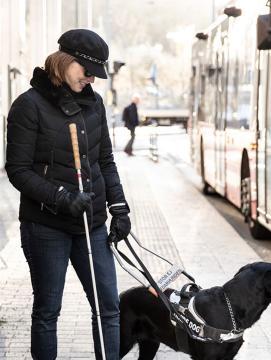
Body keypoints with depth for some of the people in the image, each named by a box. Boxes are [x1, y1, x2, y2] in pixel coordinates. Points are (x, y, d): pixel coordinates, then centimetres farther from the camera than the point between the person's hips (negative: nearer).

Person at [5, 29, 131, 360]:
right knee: (47, 310, 7)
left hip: (92, 223, 5)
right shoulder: (30, 104, -9)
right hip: (46, 226, -5)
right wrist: (62, 196, -21)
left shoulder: (93, 102, 7)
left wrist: (118, 207, 5)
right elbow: (18, 170, -11)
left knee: (108, 306, 5)